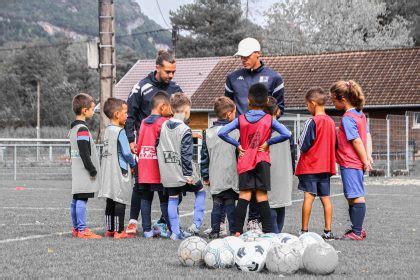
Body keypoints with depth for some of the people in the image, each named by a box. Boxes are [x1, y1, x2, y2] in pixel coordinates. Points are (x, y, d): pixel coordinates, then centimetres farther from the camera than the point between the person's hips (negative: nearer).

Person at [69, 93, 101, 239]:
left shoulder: (73, 128, 16)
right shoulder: (82, 129, -15)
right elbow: (84, 152, -20)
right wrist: (92, 169, -14)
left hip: (76, 172, 10)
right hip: (84, 173, -10)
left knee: (76, 200, 13)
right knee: (82, 200, -9)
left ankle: (76, 228, 19)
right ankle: (82, 230, -9)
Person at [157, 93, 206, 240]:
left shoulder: (163, 126, 6)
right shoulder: (185, 130, -13)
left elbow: (158, 147, 13)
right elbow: (186, 154, -15)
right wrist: (188, 174, -11)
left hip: (167, 173, 5)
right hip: (182, 172, -5)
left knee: (172, 199, 10)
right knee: (200, 191, 14)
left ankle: (175, 231, 7)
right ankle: (196, 224, 5)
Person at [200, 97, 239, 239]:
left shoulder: (209, 133, 5)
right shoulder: (235, 132, -7)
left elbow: (204, 156, 9)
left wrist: (205, 176, 16)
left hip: (215, 179, 3)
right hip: (231, 178, -3)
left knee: (217, 204, 11)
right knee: (231, 205, 2)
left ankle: (215, 231, 9)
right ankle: (233, 231, 3)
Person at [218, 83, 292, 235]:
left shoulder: (241, 119, 0)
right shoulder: (269, 120, -2)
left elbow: (222, 133, -8)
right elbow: (287, 134, -13)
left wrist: (237, 144, -1)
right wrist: (268, 142, -5)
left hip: (244, 161, 1)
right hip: (262, 161, -1)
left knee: (244, 196, 1)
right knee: (262, 196, 1)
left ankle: (238, 231, -4)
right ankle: (268, 232, -1)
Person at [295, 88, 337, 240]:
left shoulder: (312, 122, -14)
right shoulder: (331, 122, 6)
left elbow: (303, 145, -13)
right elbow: (334, 145, 12)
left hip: (310, 166, -6)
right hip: (326, 165, 6)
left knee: (308, 196, -3)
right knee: (326, 198, 7)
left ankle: (304, 230, -1)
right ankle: (328, 231, 8)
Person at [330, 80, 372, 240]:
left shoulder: (347, 118, -16)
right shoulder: (360, 114, 12)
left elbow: (357, 141, -17)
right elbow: (367, 136, 13)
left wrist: (365, 161, -12)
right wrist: (368, 156, 10)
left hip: (349, 164, -10)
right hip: (358, 163, 10)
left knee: (356, 196, -8)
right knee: (351, 196, 16)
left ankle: (357, 232, -6)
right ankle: (357, 229, 22)